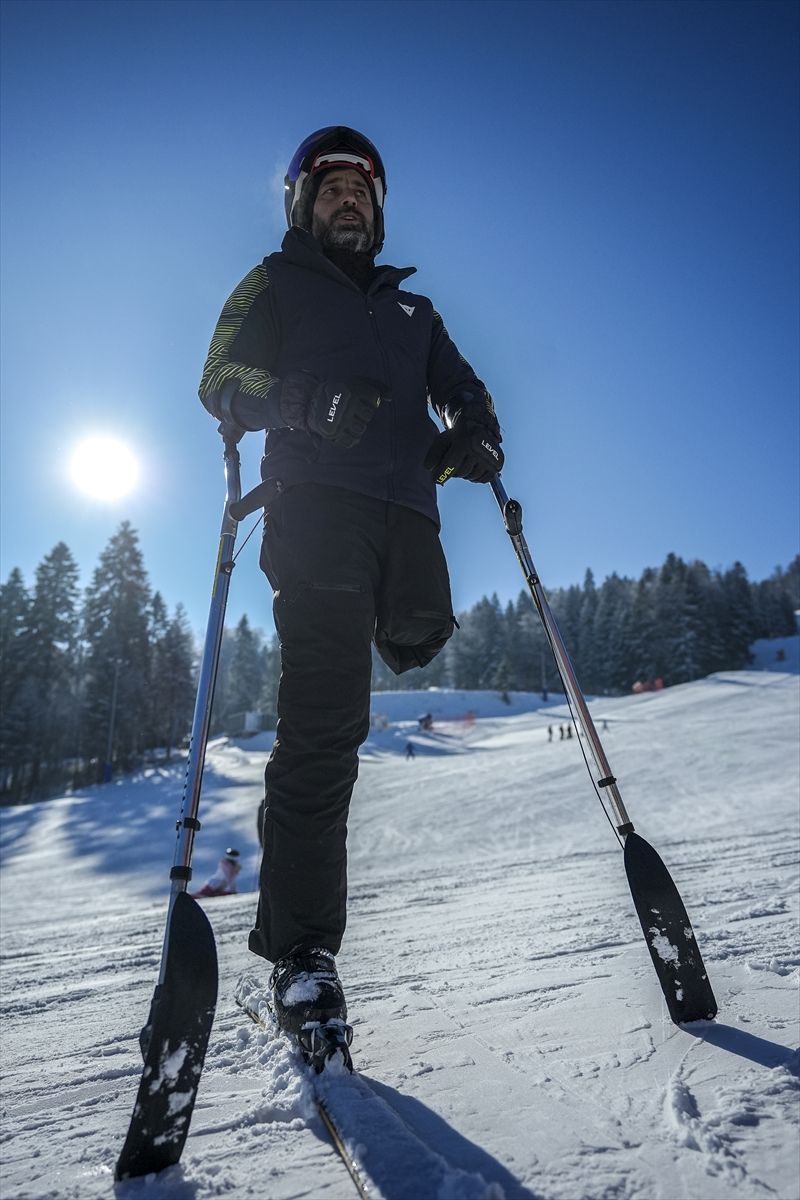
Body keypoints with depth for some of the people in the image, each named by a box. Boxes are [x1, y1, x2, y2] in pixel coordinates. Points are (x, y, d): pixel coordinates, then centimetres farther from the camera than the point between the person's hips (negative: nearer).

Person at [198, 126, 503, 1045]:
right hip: (317, 505, -6)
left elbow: (461, 385, 23)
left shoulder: (412, 309, 33)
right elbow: (222, 382, 8)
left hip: (404, 513, 6)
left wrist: (474, 432, -3)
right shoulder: (275, 286, 21)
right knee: (325, 720, -15)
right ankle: (300, 946, -10)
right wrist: (304, 403, -14)